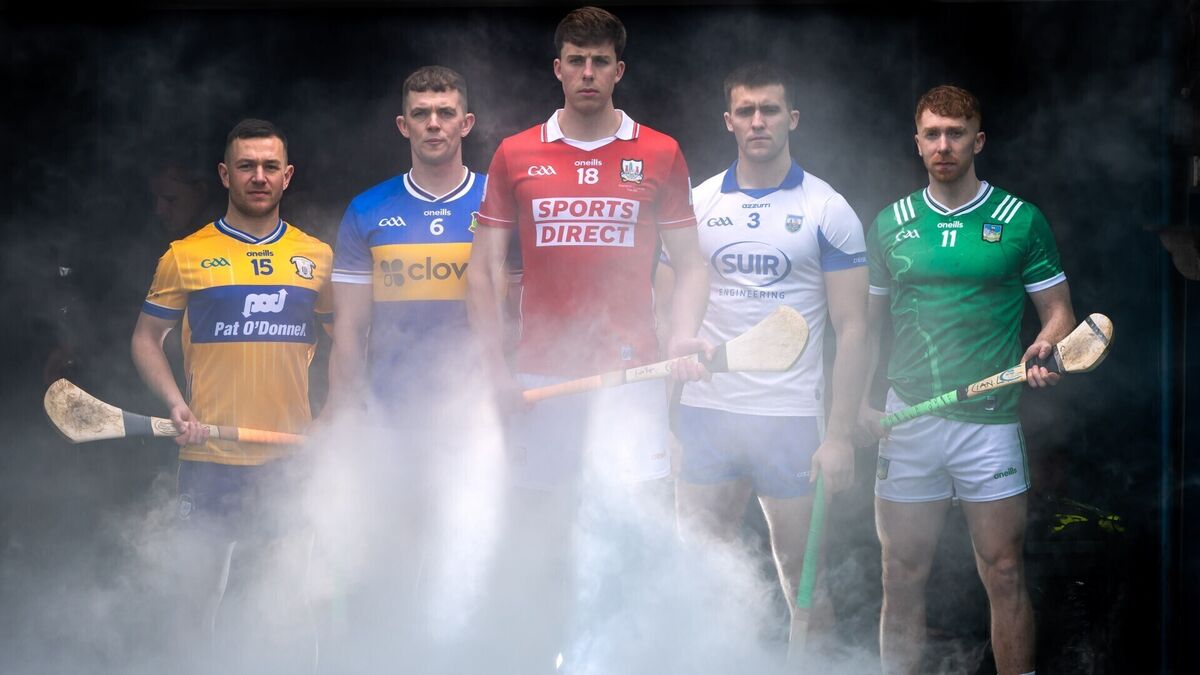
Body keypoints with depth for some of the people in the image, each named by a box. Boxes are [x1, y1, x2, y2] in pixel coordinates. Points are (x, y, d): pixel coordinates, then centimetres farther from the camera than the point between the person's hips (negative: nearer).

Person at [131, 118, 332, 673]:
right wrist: (176, 404, -7)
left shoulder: (316, 257, 8)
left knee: (289, 602, -3)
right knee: (202, 594, 6)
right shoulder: (186, 256, 2)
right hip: (209, 459, -1)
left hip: (290, 460, 1)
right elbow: (146, 338, 9)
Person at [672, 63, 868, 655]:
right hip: (705, 412, 3)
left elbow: (851, 328, -1)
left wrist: (841, 435, -8)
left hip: (791, 417, -2)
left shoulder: (827, 211, 0)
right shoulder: (697, 204, 8)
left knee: (801, 573, 3)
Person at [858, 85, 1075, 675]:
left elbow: (1059, 311, 6)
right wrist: (859, 401, 2)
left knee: (1003, 574, -2)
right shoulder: (891, 224, 10)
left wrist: (1046, 349, -16)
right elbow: (868, 322, 15)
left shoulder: (1021, 221, 3)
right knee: (902, 576, 5)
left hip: (988, 422, -2)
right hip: (906, 422, 2)